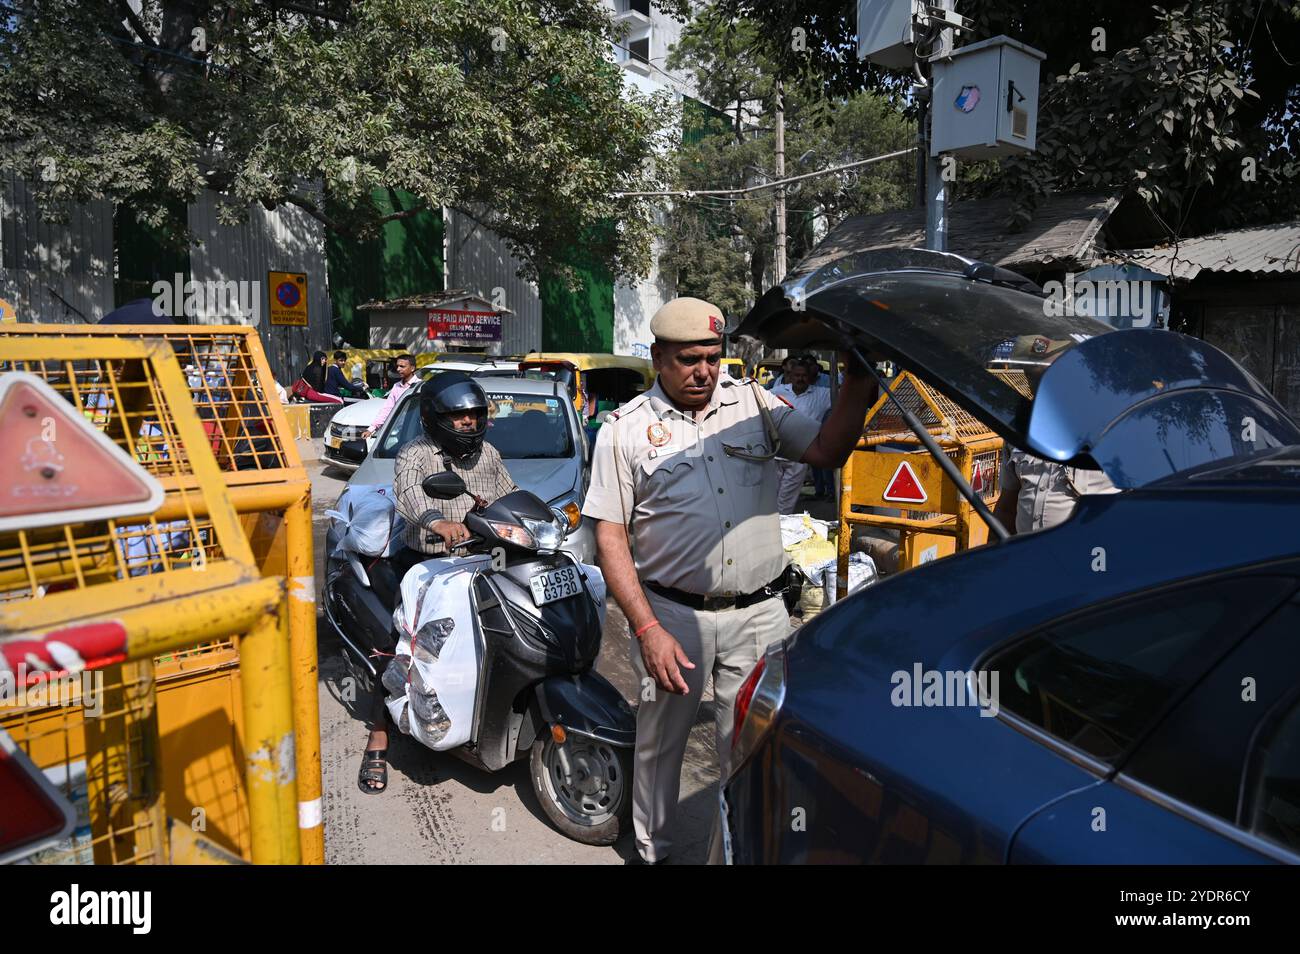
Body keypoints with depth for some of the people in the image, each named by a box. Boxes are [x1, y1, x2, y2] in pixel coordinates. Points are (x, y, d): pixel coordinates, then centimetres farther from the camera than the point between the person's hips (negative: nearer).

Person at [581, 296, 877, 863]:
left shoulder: (753, 403, 6)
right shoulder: (625, 428, -2)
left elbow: (828, 451, 0)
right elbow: (610, 538, -5)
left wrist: (857, 381, -15)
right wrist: (647, 629, -13)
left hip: (759, 612, 2)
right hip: (671, 614, -1)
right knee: (659, 742, 15)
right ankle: (652, 852, 37)